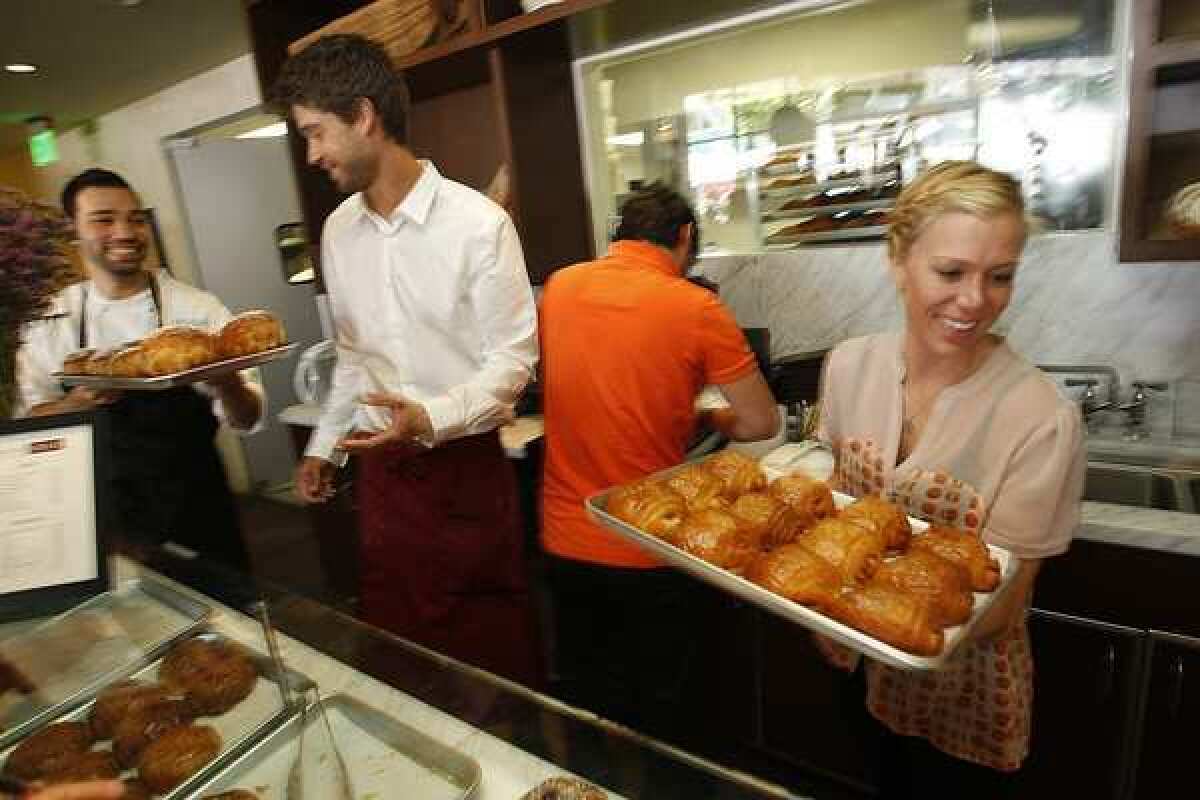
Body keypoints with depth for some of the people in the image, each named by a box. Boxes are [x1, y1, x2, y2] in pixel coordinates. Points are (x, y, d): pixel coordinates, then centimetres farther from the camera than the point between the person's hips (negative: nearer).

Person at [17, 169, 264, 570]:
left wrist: (226, 384, -30)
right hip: (106, 521, 2)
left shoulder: (199, 308, -8)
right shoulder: (49, 322, 1)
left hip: (196, 515, -1)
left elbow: (246, 420, -9)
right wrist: (81, 400, -18)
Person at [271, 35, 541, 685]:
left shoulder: (477, 222, -15)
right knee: (395, 634, 17)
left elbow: (512, 358, -12)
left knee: (492, 646, 9)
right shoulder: (338, 229, 5)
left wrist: (432, 419, -26)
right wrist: (323, 445, 15)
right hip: (380, 467, 5)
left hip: (465, 464, -5)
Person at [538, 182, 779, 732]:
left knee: (580, 713, 24)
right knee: (648, 723, 20)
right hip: (649, 554, -3)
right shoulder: (696, 308, -15)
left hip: (564, 544, 4)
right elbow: (762, 423, -10)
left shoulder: (557, 288, -1)